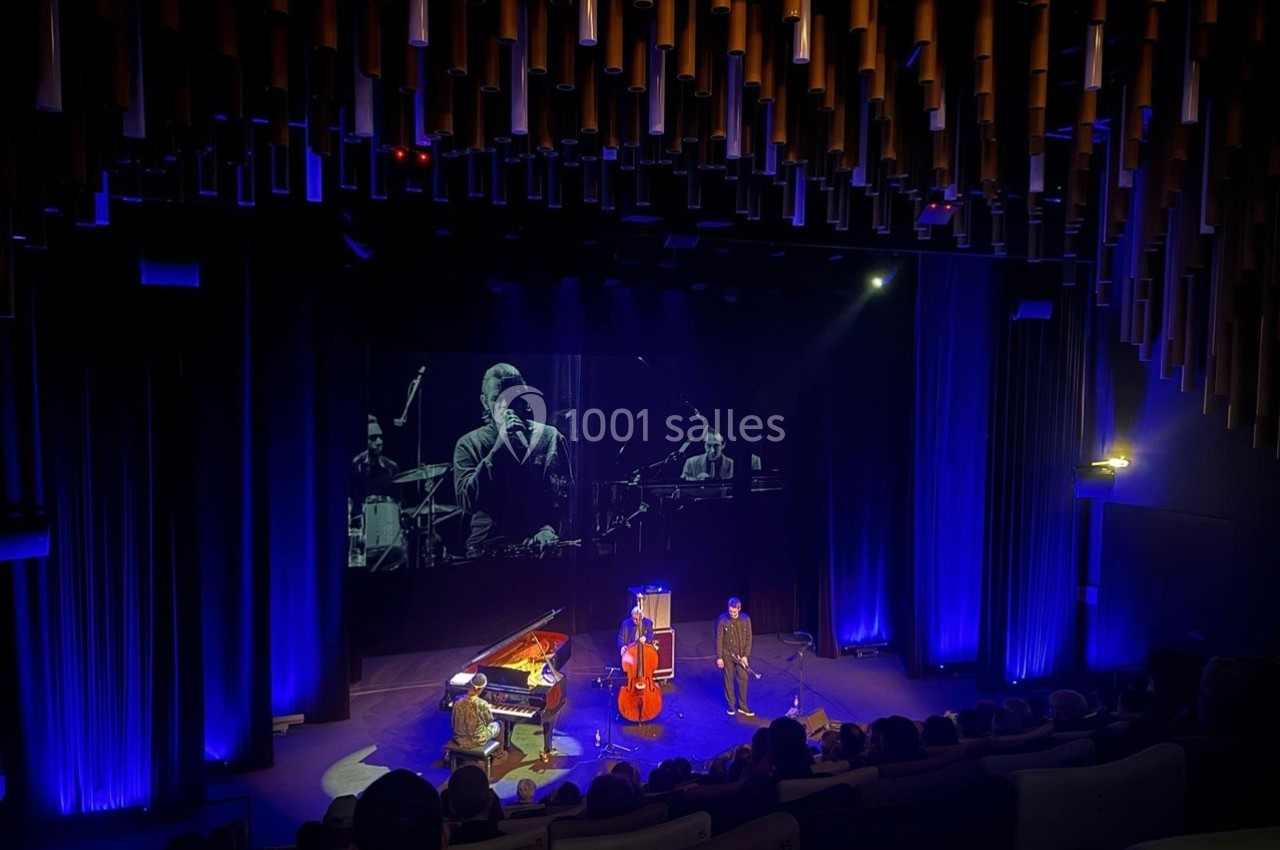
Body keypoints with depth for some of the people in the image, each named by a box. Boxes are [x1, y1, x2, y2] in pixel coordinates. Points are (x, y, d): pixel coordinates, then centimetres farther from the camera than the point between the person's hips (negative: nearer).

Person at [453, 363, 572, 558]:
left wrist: (549, 527, -17)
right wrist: (499, 445, -15)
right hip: (488, 547, 0)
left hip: (539, 546, 0)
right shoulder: (468, 444, 4)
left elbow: (563, 491, 2)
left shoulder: (549, 437, 4)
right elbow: (468, 502, -10)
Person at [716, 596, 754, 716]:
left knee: (743, 679, 6)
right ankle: (731, 706, 25)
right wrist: (719, 657, -9)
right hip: (727, 654, -2)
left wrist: (746, 655, -6)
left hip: (741, 655, 2)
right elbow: (719, 639, -10)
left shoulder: (746, 619, -9)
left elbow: (749, 638, -2)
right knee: (729, 680, 10)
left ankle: (743, 706, 21)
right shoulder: (722, 619, -15)